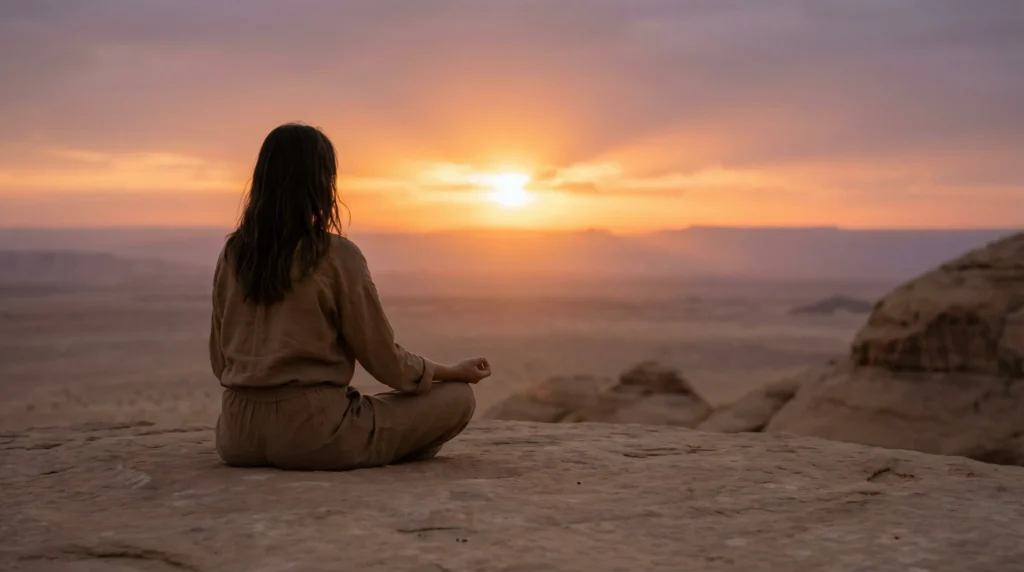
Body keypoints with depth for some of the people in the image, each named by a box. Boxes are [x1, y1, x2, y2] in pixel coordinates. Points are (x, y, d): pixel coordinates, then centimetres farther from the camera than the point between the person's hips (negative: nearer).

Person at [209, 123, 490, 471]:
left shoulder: (232, 254, 6)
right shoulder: (337, 255, -10)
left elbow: (219, 363, 15)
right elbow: (385, 361, -4)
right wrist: (455, 372, 13)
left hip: (238, 438, 5)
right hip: (311, 432, -5)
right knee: (458, 397, 5)